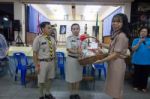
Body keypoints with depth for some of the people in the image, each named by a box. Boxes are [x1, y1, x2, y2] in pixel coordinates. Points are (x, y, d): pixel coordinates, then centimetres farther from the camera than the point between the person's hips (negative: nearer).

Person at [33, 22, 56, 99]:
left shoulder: (52, 39, 3)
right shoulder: (38, 39, -13)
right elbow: (35, 53, -11)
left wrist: (54, 61, 10)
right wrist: (36, 65, -12)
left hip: (51, 62, 5)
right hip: (42, 62, -5)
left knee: (49, 78, 20)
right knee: (41, 81, 12)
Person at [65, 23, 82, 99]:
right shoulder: (69, 38, -8)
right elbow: (69, 50, -17)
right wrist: (77, 51, -35)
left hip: (79, 59, 4)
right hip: (71, 59, -3)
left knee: (78, 77, 14)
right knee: (72, 78, 8)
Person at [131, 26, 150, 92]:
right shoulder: (136, 40, 1)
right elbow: (133, 49, -9)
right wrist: (139, 42, -18)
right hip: (138, 61, -2)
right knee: (137, 74, 7)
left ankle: (143, 87, 22)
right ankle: (136, 86, 21)